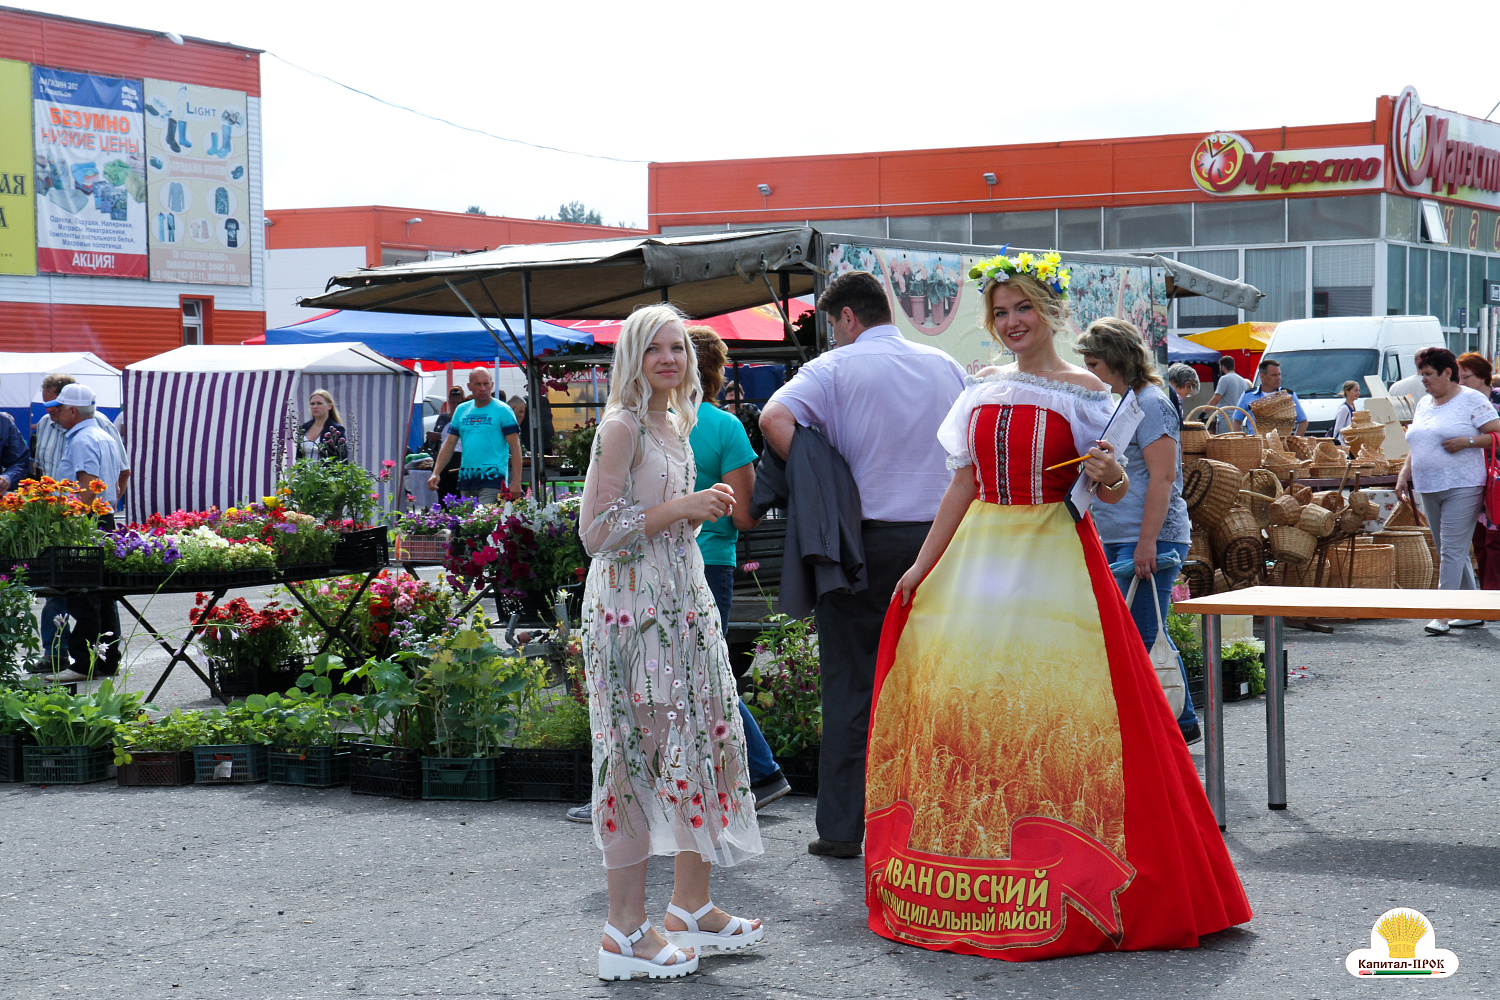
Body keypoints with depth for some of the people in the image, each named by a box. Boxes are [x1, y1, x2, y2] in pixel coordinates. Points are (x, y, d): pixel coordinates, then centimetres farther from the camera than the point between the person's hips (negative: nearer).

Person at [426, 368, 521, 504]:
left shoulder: (502, 410, 0)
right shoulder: (461, 410, 16)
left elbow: (515, 446, -4)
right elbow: (449, 443, 18)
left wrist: (516, 482, -13)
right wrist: (436, 473, 6)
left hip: (493, 478, -6)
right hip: (466, 478, 6)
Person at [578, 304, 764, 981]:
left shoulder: (675, 423, 15)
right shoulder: (622, 426, -11)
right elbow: (598, 531, -16)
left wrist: (705, 509, 8)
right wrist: (681, 508, -16)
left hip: (681, 603, 9)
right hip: (631, 611, -9)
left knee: (697, 745, 10)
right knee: (639, 755, -7)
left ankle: (691, 905, 21)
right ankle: (625, 931, -1)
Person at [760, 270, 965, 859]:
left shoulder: (836, 368, -6)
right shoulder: (946, 367, 9)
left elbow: (774, 419, -22)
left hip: (863, 542, -4)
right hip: (938, 539, 4)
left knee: (850, 686, 3)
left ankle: (841, 828, 6)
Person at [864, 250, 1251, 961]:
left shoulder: (1084, 392, -1)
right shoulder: (983, 387, 12)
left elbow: (1112, 493, 0)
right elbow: (965, 483, 15)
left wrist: (1110, 474, -23)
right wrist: (923, 565, 11)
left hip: (1054, 560, -5)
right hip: (979, 559, 5)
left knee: (1051, 713, -9)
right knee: (964, 705, 3)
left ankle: (1073, 889, -1)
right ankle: (974, 888, 14)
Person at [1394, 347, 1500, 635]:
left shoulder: (1471, 400, -4)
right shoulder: (1423, 404, 17)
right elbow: (1414, 447, 22)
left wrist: (1467, 441, -18)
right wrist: (1403, 475, 11)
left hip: (1462, 487, -8)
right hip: (1429, 489, 8)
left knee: (1452, 551, -11)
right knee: (1449, 552, 10)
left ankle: (1442, 614, -12)